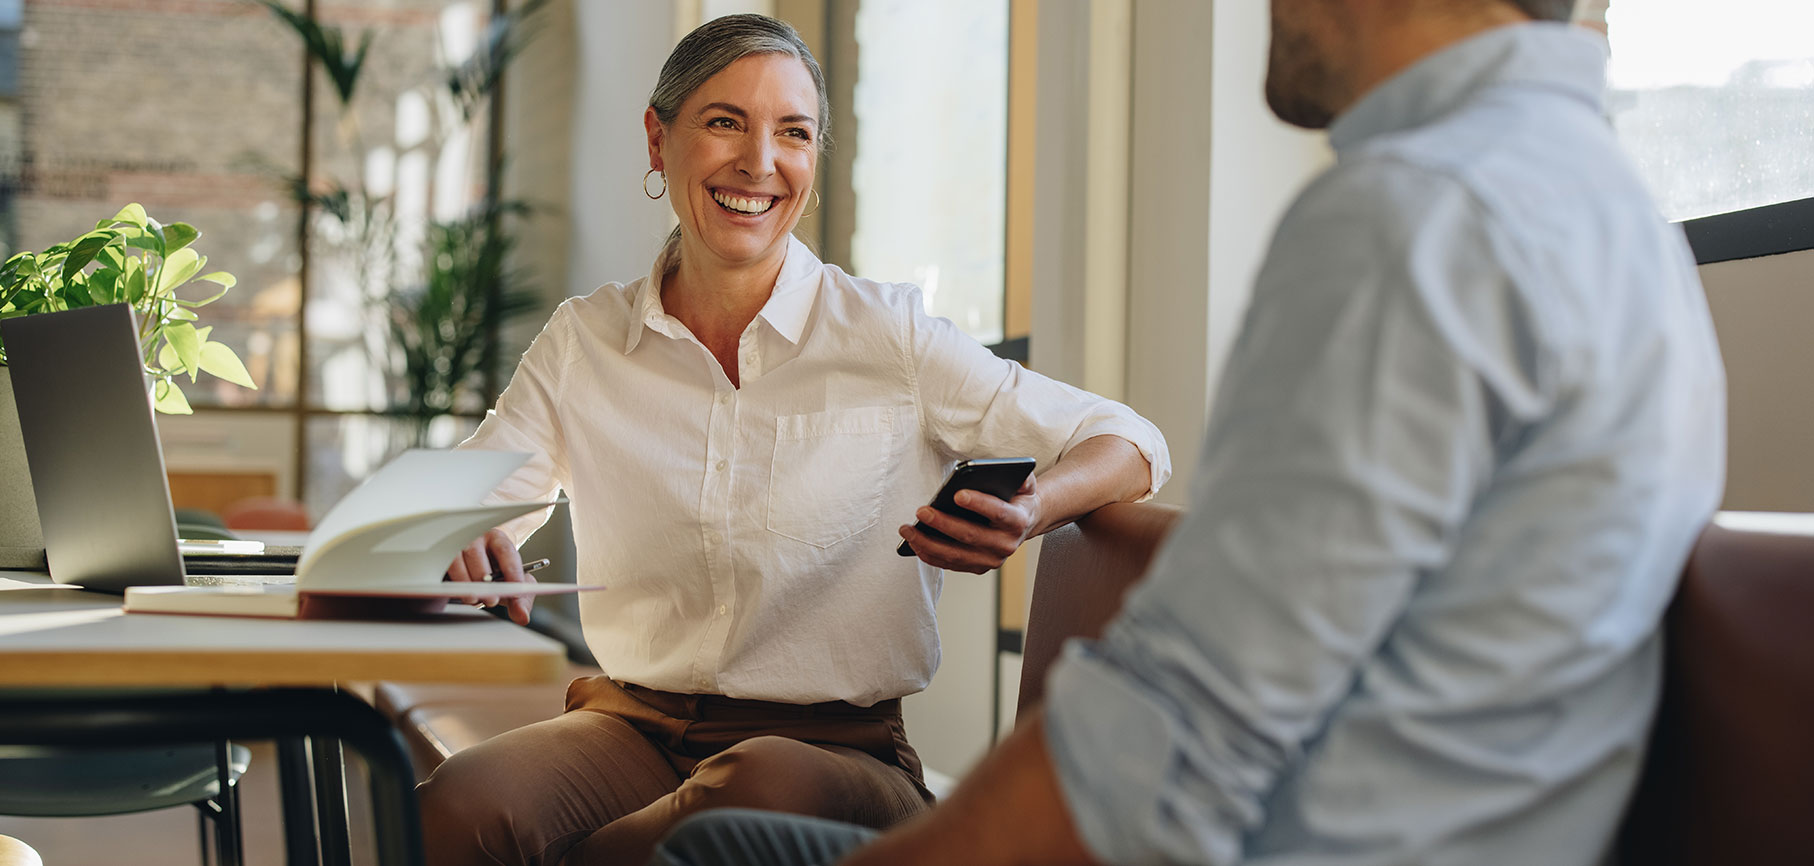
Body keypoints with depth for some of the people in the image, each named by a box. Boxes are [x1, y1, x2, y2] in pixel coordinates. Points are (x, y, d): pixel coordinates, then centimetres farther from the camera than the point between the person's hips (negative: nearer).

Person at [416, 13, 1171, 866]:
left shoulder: (887, 337, 0)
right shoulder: (582, 342, 8)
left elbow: (1131, 444, 0)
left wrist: (1028, 511, -23)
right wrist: (460, 543, -20)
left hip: (838, 748, 0)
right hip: (630, 725, 0)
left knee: (764, 785, -37)